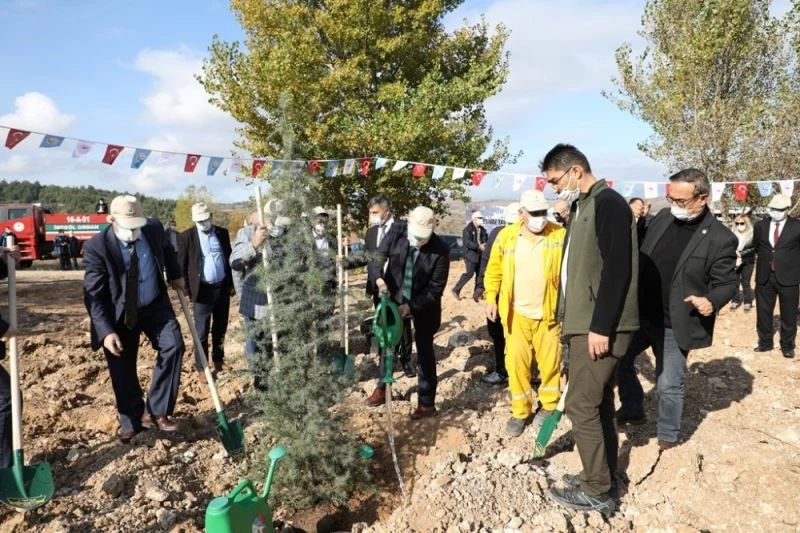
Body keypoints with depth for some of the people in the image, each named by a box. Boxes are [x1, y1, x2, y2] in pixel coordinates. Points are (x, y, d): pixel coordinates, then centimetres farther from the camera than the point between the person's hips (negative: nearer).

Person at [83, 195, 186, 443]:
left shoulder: (154, 228, -13)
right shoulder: (96, 246, -22)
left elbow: (166, 249, 14)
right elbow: (93, 295, -20)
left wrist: (175, 276, 16)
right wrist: (106, 331, -27)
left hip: (155, 305, 2)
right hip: (119, 313, -2)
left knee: (173, 346, -18)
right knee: (122, 370, 6)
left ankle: (157, 411, -5)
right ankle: (131, 421, 28)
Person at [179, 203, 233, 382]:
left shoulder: (222, 233, 4)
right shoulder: (186, 236, -6)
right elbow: (181, 266, -3)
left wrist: (231, 283, 10)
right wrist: (187, 290, -6)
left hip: (222, 288, 3)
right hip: (203, 290, -3)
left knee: (220, 328, 15)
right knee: (202, 332, 3)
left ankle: (217, 358, 33)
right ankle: (201, 367, 14)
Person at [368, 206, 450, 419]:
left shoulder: (440, 250, -24)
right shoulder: (396, 231, -16)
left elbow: (436, 288, -20)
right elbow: (379, 257, -12)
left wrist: (411, 306, -27)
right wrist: (379, 278, -32)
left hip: (423, 305, -3)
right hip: (394, 298, 4)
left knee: (425, 352, 7)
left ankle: (427, 403, 19)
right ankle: (382, 387, 39)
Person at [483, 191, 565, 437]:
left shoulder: (560, 235, -5)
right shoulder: (506, 236, -2)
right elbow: (494, 271, 6)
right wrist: (491, 298, -1)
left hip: (548, 313, -1)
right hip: (516, 314, 1)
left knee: (550, 362, 11)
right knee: (516, 363, 6)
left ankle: (549, 405, 33)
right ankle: (520, 412, 22)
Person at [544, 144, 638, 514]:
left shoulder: (608, 203, -13)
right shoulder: (583, 207, 15)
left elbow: (617, 269, -21)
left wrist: (600, 327, -22)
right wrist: (570, 319, 16)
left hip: (600, 327, -10)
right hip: (585, 323, 10)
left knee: (581, 406, -3)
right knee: (599, 403, 16)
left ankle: (596, 491, 12)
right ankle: (604, 477, 28)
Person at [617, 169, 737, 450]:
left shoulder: (720, 238, -14)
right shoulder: (662, 218, 1)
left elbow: (727, 283, -10)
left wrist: (712, 300, -31)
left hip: (675, 325, -5)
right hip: (641, 315, 5)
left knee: (668, 385, 6)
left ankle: (667, 436, 28)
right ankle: (632, 408, 33)